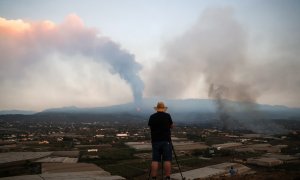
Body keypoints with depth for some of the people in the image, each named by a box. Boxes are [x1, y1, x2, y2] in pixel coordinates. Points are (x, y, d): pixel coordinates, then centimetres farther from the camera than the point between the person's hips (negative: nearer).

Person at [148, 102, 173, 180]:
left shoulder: (152, 117, 2)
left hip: (155, 141, 2)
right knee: (167, 160, 1)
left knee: (155, 160, 4)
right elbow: (171, 126, 9)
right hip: (166, 141, -2)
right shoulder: (167, 116, -4)